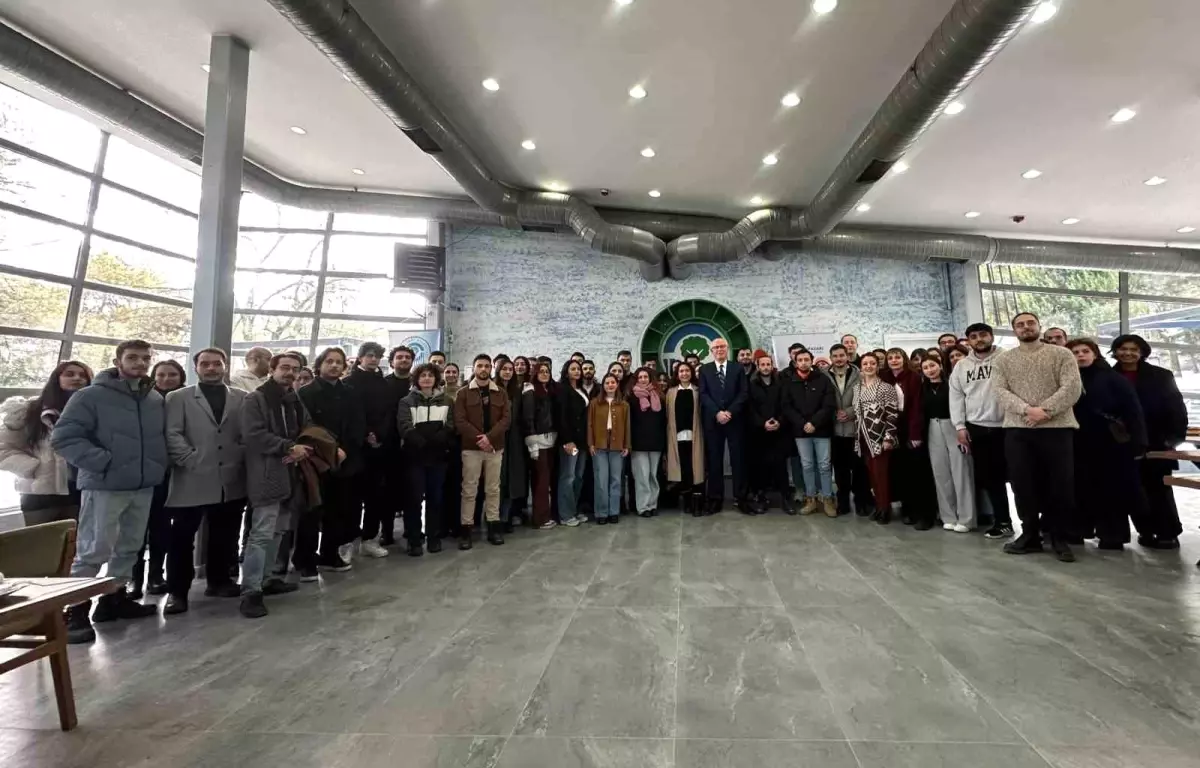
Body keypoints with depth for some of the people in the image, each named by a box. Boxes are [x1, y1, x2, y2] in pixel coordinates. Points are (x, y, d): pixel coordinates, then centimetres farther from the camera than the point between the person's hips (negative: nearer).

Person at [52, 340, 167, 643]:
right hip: (104, 486, -5)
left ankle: (114, 598, 28)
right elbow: (63, 436, -11)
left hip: (143, 486, 5)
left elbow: (163, 436, 19)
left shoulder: (156, 399, 9)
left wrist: (158, 465, 5)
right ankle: (76, 610, 11)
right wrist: (102, 462, -18)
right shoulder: (91, 395, -7)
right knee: (93, 551, -2)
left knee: (129, 547, 14)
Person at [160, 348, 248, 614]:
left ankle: (219, 580, 27)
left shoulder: (242, 398, 9)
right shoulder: (178, 398, 6)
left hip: (232, 480, 2)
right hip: (192, 480, -2)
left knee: (224, 537, 12)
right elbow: (172, 434, -3)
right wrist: (191, 460, -12)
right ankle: (177, 591, 17)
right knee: (182, 538, 5)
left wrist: (242, 460, -7)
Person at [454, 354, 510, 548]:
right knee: (469, 490, 2)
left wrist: (489, 437, -15)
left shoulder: (500, 393, 8)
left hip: (495, 447, 2)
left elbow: (506, 418, -1)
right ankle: (465, 529, 10)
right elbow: (459, 420, -6)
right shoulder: (464, 393, 2)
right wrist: (478, 438, -17)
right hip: (471, 447, -2)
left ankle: (493, 527, 18)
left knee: (493, 489, 9)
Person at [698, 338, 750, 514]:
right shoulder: (704, 369, 8)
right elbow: (703, 394, -1)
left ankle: (741, 497, 11)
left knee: (738, 458, 3)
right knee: (714, 460, 3)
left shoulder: (738, 369, 9)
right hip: (712, 420, 0)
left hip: (735, 419, 0)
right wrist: (717, 412, -13)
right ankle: (715, 498, 10)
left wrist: (730, 412, -12)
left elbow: (744, 393, 0)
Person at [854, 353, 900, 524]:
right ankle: (878, 506, 20)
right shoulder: (857, 387, 10)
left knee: (881, 473, -3)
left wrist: (888, 437, -16)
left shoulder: (886, 387, -6)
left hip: (880, 435, -5)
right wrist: (858, 434, 12)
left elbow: (893, 414, -10)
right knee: (871, 473, 10)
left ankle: (885, 509, 8)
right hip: (864, 436, 5)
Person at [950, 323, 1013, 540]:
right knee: (989, 477, 10)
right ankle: (1002, 522, 22)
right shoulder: (961, 366, 10)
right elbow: (956, 397, 9)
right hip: (977, 428, 4)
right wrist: (960, 426, 3)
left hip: (1007, 426, -4)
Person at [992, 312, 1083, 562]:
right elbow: (1000, 391, -2)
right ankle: (1030, 534, 18)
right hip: (1017, 429, 1)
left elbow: (1072, 388, -6)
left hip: (1057, 427, -1)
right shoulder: (1003, 360, 10)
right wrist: (1027, 410, -17)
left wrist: (1045, 410, -17)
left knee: (1062, 485, 2)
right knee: (1023, 484, 5)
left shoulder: (1062, 355, 6)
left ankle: (1058, 537, 18)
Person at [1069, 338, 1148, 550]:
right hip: (1079, 446, 2)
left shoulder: (1113, 379, -2)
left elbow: (1133, 411, -5)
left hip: (1113, 445, -1)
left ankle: (1112, 536, 14)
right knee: (1083, 491, 8)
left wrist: (1138, 442, -10)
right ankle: (1080, 530, 18)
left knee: (1113, 491, 5)